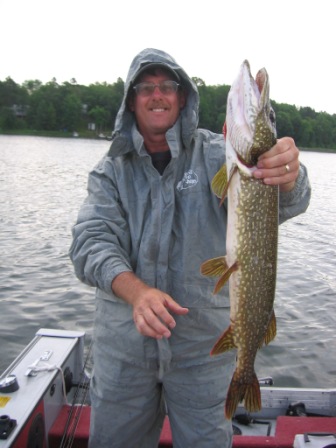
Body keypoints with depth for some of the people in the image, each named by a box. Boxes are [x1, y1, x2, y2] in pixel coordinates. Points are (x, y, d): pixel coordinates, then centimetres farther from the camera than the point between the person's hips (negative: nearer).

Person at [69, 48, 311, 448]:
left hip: (204, 343, -1)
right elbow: (91, 242, -11)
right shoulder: (110, 171, 1)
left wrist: (288, 178, -45)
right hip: (124, 343, 2)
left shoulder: (216, 155, -6)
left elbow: (280, 205, -20)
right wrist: (136, 291, -30)